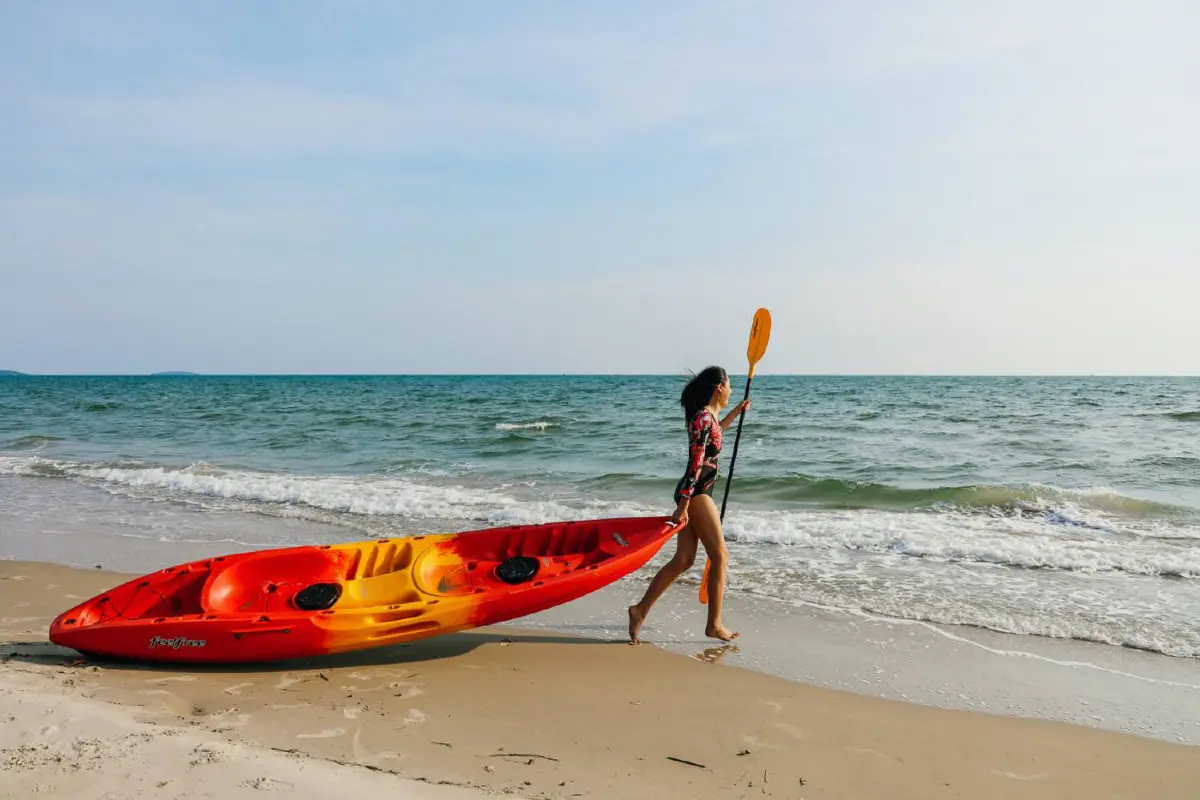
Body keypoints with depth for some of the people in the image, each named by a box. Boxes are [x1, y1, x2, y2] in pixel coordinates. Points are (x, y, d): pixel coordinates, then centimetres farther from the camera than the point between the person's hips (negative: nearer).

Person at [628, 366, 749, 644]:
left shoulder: (706, 415, 13)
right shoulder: (704, 418, -17)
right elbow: (695, 465, -21)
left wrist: (735, 412, 40)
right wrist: (683, 507, -23)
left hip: (692, 494, 10)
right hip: (695, 494, -10)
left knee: (683, 560, 8)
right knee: (720, 556, 0)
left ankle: (640, 610, 8)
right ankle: (715, 625, 7)